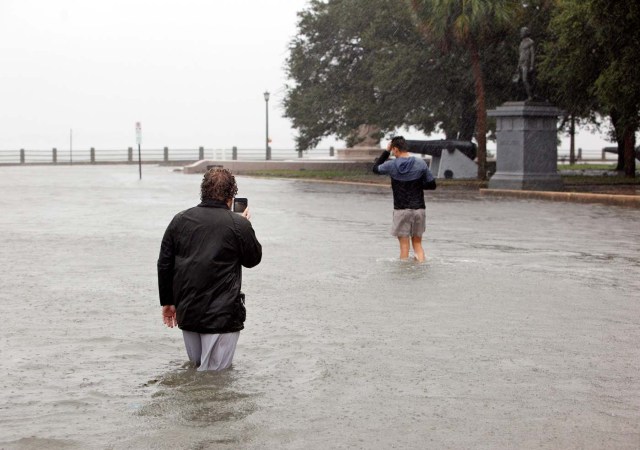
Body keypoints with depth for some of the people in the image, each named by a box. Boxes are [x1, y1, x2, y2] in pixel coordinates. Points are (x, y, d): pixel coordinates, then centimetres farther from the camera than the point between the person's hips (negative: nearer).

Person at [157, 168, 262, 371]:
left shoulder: (180, 220, 5)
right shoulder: (239, 225, -9)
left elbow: (164, 264, 8)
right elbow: (253, 259, 7)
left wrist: (167, 302, 17)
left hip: (186, 310, 5)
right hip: (222, 314, -5)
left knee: (195, 365, 24)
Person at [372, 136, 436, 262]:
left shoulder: (391, 165, -7)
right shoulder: (421, 164, -4)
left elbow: (375, 168, 14)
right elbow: (432, 185, 2)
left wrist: (386, 152, 12)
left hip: (401, 210, -2)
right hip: (418, 209, 2)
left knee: (404, 246, 3)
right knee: (417, 243, 13)